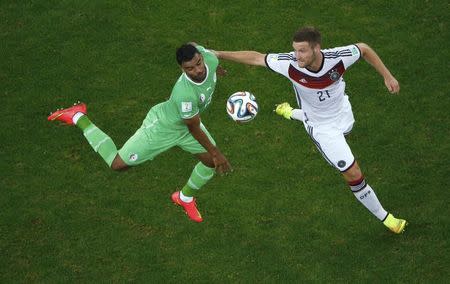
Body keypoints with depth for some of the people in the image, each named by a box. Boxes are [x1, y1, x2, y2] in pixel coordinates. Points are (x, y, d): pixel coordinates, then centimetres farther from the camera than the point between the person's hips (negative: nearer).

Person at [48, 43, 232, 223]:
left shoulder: (209, 58, -27)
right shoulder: (184, 94, -47)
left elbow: (192, 47, 1)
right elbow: (194, 129, -29)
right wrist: (215, 153, -17)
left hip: (186, 121, 7)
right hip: (161, 127, -7)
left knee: (211, 162, 14)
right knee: (117, 164, 5)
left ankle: (185, 198, 44)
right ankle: (78, 118, 19)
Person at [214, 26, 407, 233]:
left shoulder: (337, 58, -34)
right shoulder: (290, 64, -36)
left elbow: (364, 49, -13)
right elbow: (256, 58, -23)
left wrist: (387, 76, -10)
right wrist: (219, 54, -22)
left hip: (343, 113, 3)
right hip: (322, 129, -3)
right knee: (353, 175, -2)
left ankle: (292, 114, 64)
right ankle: (383, 217, 20)